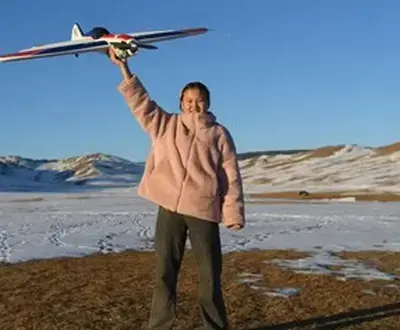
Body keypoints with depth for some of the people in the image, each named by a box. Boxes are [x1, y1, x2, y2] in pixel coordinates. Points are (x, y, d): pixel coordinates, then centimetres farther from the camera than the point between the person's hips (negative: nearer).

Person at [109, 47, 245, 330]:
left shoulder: (219, 134, 5)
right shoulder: (165, 124, 10)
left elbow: (231, 177, 1)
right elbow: (140, 101, 4)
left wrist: (234, 214, -5)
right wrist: (123, 67, -5)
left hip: (204, 210, -1)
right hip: (169, 207, 1)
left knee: (210, 273, 7)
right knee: (165, 272, 6)